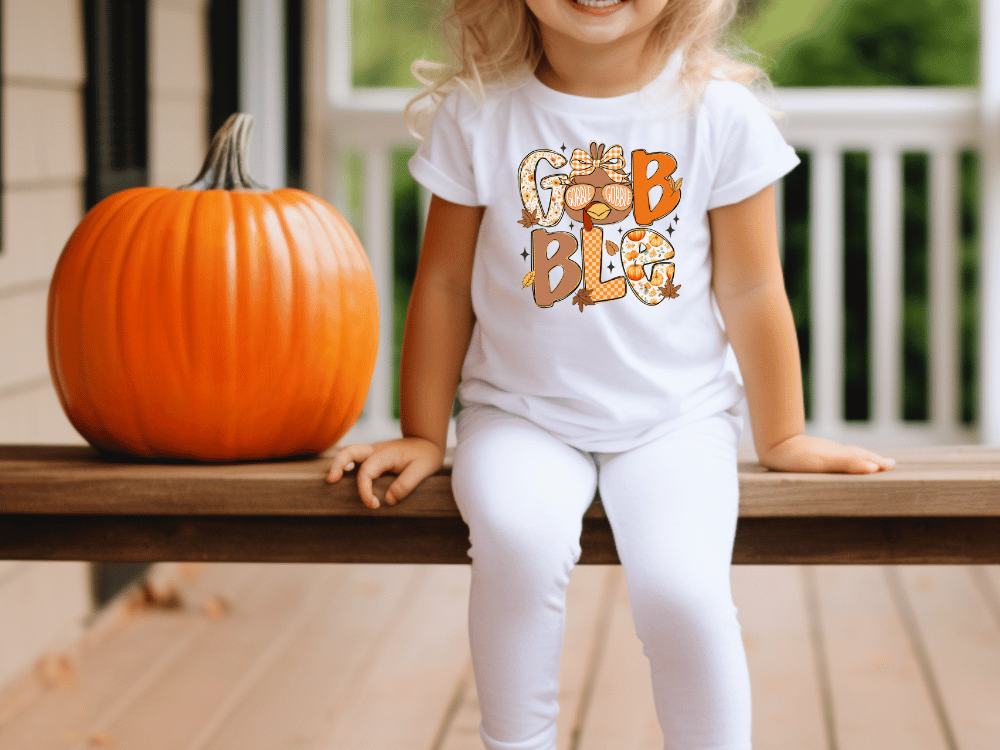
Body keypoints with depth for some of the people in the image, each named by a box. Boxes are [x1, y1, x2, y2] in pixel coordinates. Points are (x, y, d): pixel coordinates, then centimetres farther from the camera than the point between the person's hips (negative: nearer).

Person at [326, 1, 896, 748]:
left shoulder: (720, 112, -6)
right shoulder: (476, 112, -4)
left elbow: (750, 291, 2)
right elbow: (446, 281, 5)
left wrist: (782, 438, 8)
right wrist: (423, 435, 9)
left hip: (675, 418, 0)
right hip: (520, 413, 0)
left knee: (682, 590, -25)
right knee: (519, 540, -31)